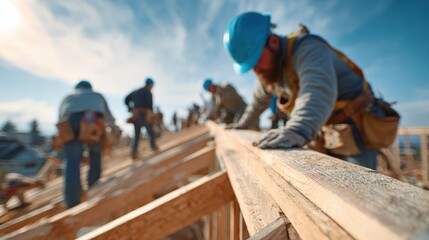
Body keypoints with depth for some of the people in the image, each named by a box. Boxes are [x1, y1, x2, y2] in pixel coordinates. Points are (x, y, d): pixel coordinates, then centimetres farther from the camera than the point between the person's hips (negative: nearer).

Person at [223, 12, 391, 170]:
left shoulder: (307, 48, -23)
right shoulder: (270, 67, 3)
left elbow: (317, 90, -43)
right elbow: (259, 100, 18)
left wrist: (296, 131, -59)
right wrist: (243, 123, 25)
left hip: (354, 126, -7)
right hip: (324, 133, 7)